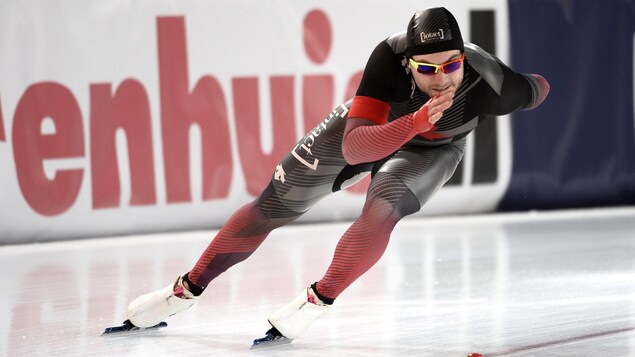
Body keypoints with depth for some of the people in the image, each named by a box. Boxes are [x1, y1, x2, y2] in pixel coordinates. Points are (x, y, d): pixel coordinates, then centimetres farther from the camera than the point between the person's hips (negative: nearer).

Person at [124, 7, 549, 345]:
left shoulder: (488, 84, -38)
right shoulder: (389, 57, -41)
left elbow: (535, 90, -14)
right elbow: (353, 148, -47)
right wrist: (416, 121, -59)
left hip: (430, 151, 0)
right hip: (364, 129, 0)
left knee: (381, 211, -32)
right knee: (272, 206, 5)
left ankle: (318, 300, -12)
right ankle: (187, 290, 22)